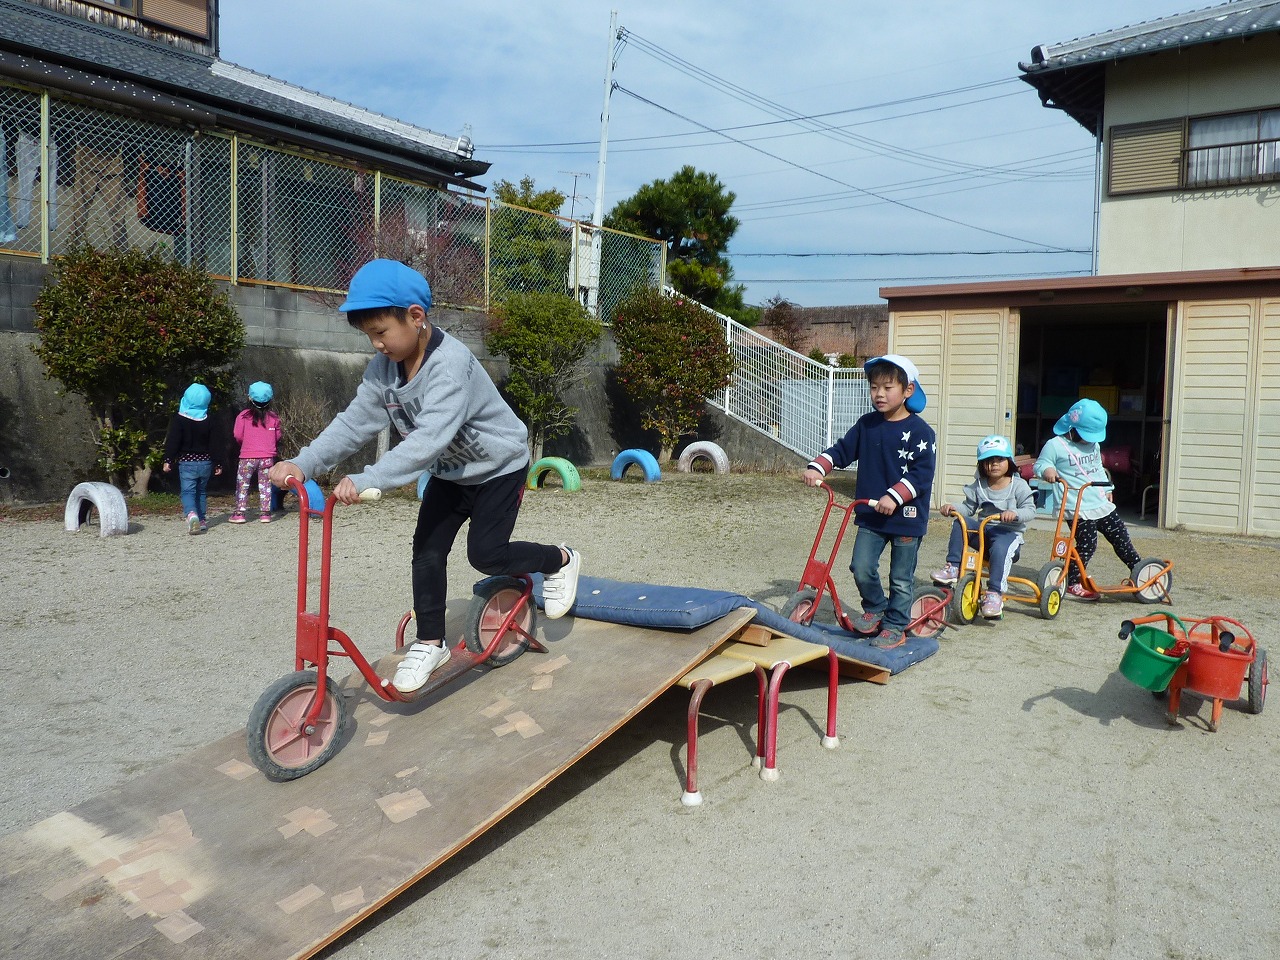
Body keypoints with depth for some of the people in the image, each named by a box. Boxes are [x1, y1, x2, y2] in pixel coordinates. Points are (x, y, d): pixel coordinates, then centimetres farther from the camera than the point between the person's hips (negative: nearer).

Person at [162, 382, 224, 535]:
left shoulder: (179, 419, -8)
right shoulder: (208, 421, 4)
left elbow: (173, 442, -11)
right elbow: (213, 444, 6)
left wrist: (168, 460, -8)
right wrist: (218, 463, 10)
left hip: (187, 463, -4)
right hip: (205, 462, 4)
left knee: (187, 491, -3)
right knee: (201, 491, 16)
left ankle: (191, 514, -29)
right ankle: (202, 520, 16)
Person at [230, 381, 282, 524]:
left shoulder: (243, 415, -6)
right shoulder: (273, 417, -1)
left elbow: (238, 435, -4)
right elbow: (277, 437, 5)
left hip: (247, 457, -2)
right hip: (267, 457, 2)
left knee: (242, 484, 8)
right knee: (265, 485, 9)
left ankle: (240, 513, 5)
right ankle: (265, 513, 7)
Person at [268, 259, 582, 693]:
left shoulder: (450, 363, -34)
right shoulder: (383, 367, -10)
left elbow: (430, 437, -45)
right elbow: (354, 422, -12)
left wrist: (366, 481, -52)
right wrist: (303, 463, -27)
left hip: (499, 466, -7)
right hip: (451, 470, 7)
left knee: (486, 554, -8)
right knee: (426, 553, -2)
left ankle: (560, 560, 19)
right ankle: (430, 643, 11)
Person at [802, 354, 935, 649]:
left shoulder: (920, 431, -11)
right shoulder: (866, 424, 5)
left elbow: (922, 474, -17)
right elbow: (842, 450, 7)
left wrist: (894, 496, -27)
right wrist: (817, 467, -10)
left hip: (906, 517, -4)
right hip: (870, 515, 4)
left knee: (901, 579, 8)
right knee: (862, 568, -4)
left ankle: (895, 626, 25)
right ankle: (875, 608, 24)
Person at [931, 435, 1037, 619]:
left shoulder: (1019, 486, -2)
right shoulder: (978, 485, 9)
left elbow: (1030, 510, -12)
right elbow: (969, 508, 10)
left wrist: (1014, 513, -34)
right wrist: (953, 507, -11)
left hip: (1009, 531, -4)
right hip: (982, 528, 5)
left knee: (999, 549, -36)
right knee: (959, 525, -22)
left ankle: (994, 593, -37)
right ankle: (952, 568, -17)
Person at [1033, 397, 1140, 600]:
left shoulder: (1094, 444, 16)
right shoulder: (1055, 446, -8)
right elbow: (1040, 464, -4)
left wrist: (1107, 489, 26)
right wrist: (1047, 470, -26)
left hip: (1101, 504, 7)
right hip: (1078, 508, -7)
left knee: (1120, 536, 12)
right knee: (1087, 544, -11)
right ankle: (1073, 584, 1)